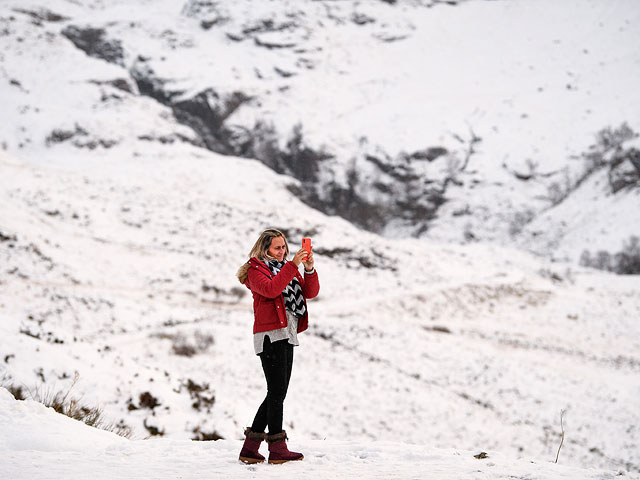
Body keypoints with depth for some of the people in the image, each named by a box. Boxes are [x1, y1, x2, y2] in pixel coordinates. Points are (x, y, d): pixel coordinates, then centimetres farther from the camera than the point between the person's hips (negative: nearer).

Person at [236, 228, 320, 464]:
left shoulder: (287, 268, 19)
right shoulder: (255, 269, -3)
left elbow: (310, 292, 8)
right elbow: (270, 289, -23)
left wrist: (309, 270, -9)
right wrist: (292, 265, -25)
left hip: (286, 336, 8)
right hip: (270, 336, -8)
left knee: (276, 394, 9)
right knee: (277, 392, -11)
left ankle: (250, 447, 14)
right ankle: (277, 449, -9)